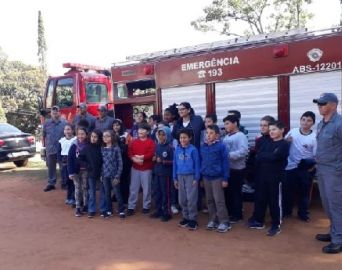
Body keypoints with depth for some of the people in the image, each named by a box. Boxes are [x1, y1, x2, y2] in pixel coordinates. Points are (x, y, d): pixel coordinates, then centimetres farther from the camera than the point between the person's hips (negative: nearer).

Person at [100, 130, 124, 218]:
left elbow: (120, 163, -9)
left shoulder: (116, 148, -9)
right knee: (107, 194, 13)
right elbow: (101, 162, 10)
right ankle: (109, 210, 26)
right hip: (105, 175, 5)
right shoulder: (102, 149, 5)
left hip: (114, 175, -4)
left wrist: (117, 176, -12)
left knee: (117, 193, 3)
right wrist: (101, 174, 5)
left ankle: (121, 210, 17)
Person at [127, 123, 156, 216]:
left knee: (146, 188, 5)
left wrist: (141, 157, -18)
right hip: (135, 168, 3)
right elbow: (129, 153, 0)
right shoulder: (134, 142, 9)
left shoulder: (151, 142, -3)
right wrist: (135, 159, -18)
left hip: (147, 169, -3)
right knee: (133, 188, 6)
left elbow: (151, 154, -14)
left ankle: (146, 207, 18)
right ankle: (131, 207, 13)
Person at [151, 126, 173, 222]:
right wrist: (154, 159, -1)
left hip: (166, 173, -6)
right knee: (156, 192, 11)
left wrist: (163, 161, -21)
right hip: (157, 172, 6)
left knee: (165, 193, 1)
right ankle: (158, 210, 26)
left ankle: (167, 213, 13)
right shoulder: (157, 146, 8)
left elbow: (173, 161, -12)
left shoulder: (170, 147, -11)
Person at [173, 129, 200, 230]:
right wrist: (175, 178, 8)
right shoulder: (177, 150, 5)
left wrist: (196, 178, -9)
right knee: (182, 199, 10)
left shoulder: (193, 150, -8)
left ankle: (193, 220, 9)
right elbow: (175, 164, 9)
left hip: (191, 176, -4)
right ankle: (186, 217, 24)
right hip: (180, 176, 5)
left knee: (191, 199, -2)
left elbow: (197, 164, -6)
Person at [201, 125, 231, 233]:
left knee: (219, 200, -3)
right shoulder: (203, 147, 5)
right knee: (209, 200, 13)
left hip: (217, 177, -6)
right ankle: (213, 220, 25)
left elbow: (225, 163, -11)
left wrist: (225, 178, -12)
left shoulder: (221, 146, -12)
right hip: (206, 177, 6)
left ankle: (224, 222, 7)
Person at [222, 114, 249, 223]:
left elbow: (243, 151, -23)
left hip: (237, 169, -8)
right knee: (226, 191, 15)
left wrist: (228, 155, -26)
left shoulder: (241, 136, -10)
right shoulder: (226, 137, 15)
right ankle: (229, 212, 29)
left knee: (236, 192, 3)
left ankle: (237, 215, 16)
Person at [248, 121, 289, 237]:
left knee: (274, 201, 3)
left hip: (276, 176, -6)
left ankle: (276, 225, 16)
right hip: (263, 175, 6)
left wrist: (262, 156, -6)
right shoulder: (267, 142, 12)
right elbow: (258, 157, 4)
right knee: (260, 199, 13)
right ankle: (259, 221, 28)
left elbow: (273, 157, -19)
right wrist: (267, 156, -12)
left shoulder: (284, 144, -6)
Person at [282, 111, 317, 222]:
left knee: (304, 192, 11)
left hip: (306, 168, -1)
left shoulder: (315, 136, -6)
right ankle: (286, 211, 30)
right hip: (291, 166, 1)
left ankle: (303, 213, 28)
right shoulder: (292, 132, -1)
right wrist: (286, 141, -14)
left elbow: (316, 155, -6)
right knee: (287, 190, 11)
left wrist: (313, 166, -19)